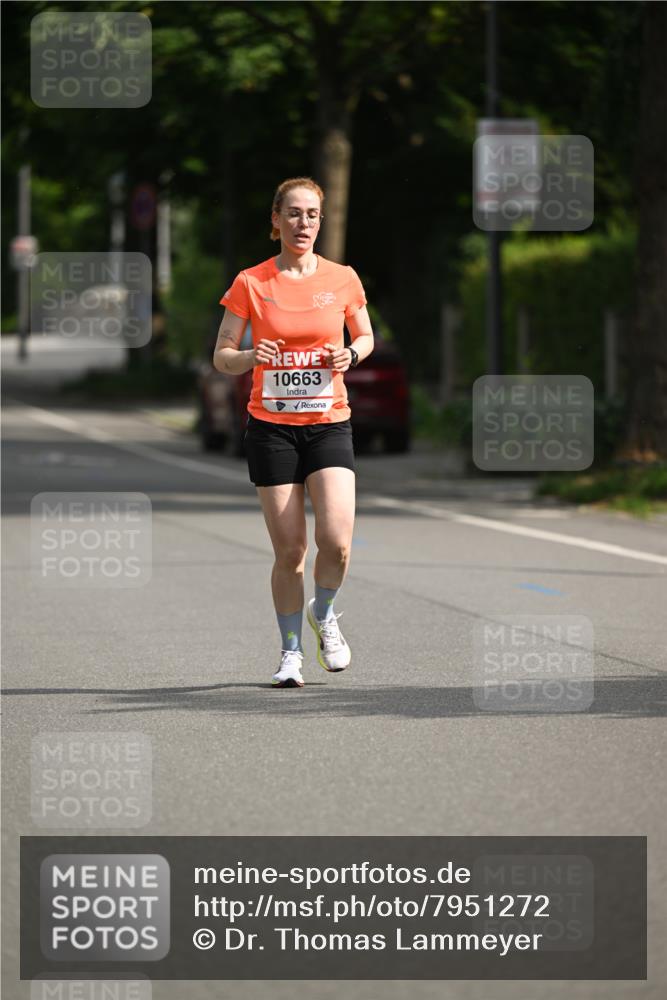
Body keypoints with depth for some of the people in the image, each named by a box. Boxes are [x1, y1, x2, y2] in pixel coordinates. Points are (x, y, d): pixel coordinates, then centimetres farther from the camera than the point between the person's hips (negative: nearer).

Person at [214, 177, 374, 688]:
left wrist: (351, 354, -6)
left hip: (329, 424, 1)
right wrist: (252, 357, -20)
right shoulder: (251, 283, -3)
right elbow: (221, 357, 1)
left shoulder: (343, 279, 2)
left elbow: (366, 336, 17)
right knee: (290, 550, -2)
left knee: (336, 540, -14)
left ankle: (324, 614, 17)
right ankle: (291, 651, 17)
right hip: (272, 427, -1)